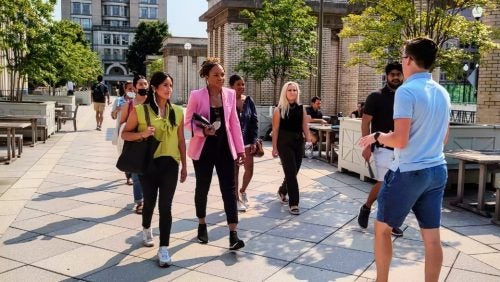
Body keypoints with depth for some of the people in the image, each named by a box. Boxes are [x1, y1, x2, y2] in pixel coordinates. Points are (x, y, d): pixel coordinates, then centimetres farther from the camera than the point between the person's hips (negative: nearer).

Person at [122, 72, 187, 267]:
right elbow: (125, 134, 0)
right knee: (149, 201, 17)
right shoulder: (140, 110, -5)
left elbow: (181, 141, 10)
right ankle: (146, 230, 48)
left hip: (170, 164, 1)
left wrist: (184, 165, 11)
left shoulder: (177, 111, 4)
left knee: (165, 206, -4)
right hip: (148, 163, -1)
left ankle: (164, 249, 3)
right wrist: (141, 134, -20)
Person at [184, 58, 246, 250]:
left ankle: (233, 235, -1)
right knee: (202, 188, 12)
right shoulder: (197, 95, -9)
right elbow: (188, 122, -3)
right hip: (204, 149, -2)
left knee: (229, 189, -3)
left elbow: (234, 123, 6)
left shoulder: (230, 94, 2)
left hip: (225, 148, 2)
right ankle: (202, 225, 34)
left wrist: (240, 148, 4)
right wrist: (203, 131, -23)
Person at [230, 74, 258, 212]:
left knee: (249, 170, 4)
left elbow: (255, 122, 4)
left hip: (247, 141, 3)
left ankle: (243, 191, 32)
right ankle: (237, 199, 19)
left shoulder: (249, 101, 3)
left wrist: (253, 141, -2)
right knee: (234, 171, 5)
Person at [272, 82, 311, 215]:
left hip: (298, 142, 5)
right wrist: (274, 147, -7)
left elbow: (304, 127, 6)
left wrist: (309, 139, -8)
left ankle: (282, 192, 40)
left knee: (293, 172, 13)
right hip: (284, 143, -5)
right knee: (291, 172, -8)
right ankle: (293, 203, -1)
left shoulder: (301, 109, 7)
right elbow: (275, 130, -5)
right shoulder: (279, 109, -4)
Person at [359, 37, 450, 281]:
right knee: (432, 237, 10)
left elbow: (400, 140, -20)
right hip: (437, 170, 7)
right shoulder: (443, 93, 9)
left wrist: (377, 136, -3)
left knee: (382, 228, 11)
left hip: (409, 172, -7)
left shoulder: (406, 91, -16)